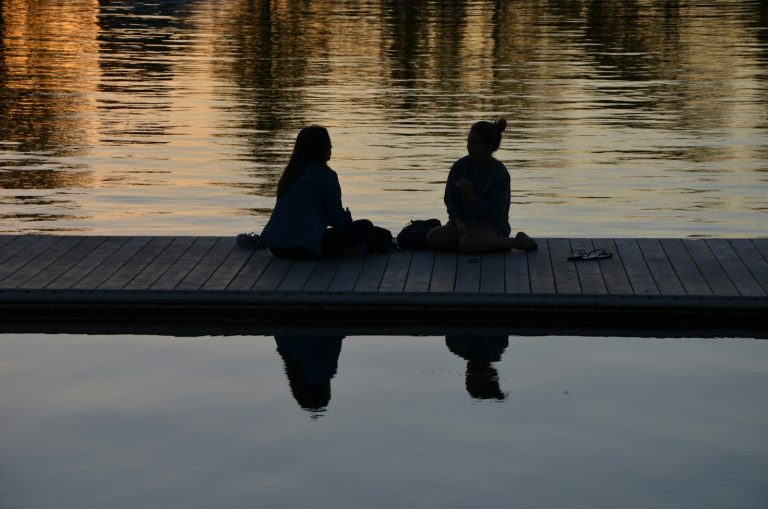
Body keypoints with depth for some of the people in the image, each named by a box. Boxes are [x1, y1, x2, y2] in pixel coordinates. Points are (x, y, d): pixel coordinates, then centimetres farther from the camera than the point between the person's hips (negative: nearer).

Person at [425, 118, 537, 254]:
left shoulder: (500, 174, -11)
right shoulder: (460, 167, 2)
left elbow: (495, 213, -13)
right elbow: (451, 201, 6)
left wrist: (471, 196, -24)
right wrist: (459, 223, -13)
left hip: (492, 225, -6)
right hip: (465, 222, 6)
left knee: (468, 244, -38)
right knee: (432, 237, -22)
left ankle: (518, 242, -13)